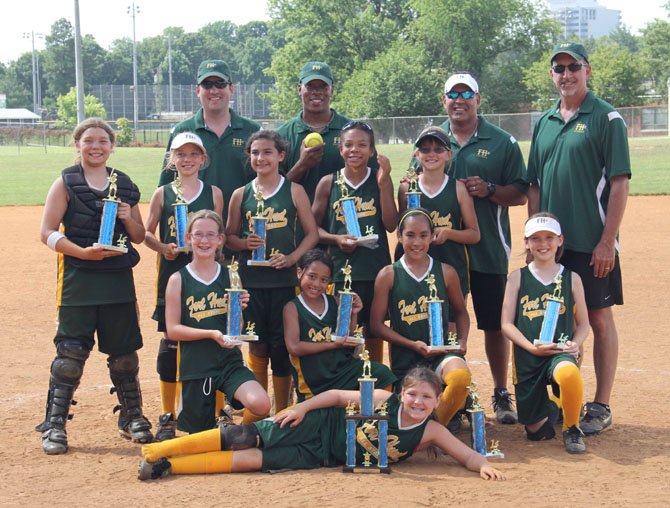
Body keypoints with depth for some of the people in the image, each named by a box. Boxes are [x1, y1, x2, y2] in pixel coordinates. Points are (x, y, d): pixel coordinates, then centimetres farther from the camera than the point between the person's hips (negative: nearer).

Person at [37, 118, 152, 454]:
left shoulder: (125, 186, 10)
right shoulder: (66, 183, -1)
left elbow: (139, 237, 14)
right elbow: (48, 232, -7)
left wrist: (128, 218, -7)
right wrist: (83, 252, -19)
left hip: (119, 278, 4)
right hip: (78, 278, -3)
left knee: (124, 351, 10)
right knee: (71, 352, -6)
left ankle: (131, 417, 25)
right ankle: (54, 424, 2)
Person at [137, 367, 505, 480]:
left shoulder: (430, 432, -10)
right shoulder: (384, 400, -13)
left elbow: (467, 455, -13)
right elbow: (338, 395, -5)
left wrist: (484, 466, -34)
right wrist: (302, 407, -13)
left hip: (323, 455, 1)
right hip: (319, 424, -1)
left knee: (255, 460, -9)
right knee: (249, 438, -12)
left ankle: (169, 466, -5)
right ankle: (156, 450, -4)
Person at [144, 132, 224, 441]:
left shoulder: (214, 193, 6)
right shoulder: (162, 194, 5)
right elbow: (147, 233, 9)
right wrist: (162, 248, -9)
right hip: (172, 273, 0)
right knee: (170, 344, 2)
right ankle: (168, 416, 13)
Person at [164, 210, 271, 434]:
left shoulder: (229, 276, 4)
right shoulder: (178, 280, -2)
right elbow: (172, 330, -6)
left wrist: (240, 308, -12)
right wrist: (211, 334, -18)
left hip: (229, 361, 1)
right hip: (195, 366, -1)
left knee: (261, 405, -25)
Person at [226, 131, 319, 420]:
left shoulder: (294, 191, 2)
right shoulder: (241, 195, 6)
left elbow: (312, 233, 3)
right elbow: (230, 236, 11)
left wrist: (292, 257, -11)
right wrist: (244, 243, -11)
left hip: (283, 279, -1)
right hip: (251, 279, 1)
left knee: (280, 346, 2)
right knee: (257, 345, 6)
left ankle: (282, 414, 13)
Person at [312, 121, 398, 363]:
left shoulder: (380, 180, 2)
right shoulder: (329, 183, 2)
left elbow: (391, 225, -7)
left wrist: (384, 182, -11)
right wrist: (336, 239, -13)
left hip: (376, 269, 1)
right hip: (341, 269, 0)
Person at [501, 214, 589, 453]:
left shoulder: (571, 278, 6)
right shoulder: (518, 277, 4)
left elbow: (583, 323, 11)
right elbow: (507, 324, 1)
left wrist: (575, 343, -10)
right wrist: (532, 346, -13)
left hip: (561, 352, -1)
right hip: (527, 357, 1)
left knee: (569, 373, -40)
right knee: (536, 431, 3)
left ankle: (571, 428, -14)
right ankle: (547, 404, 39)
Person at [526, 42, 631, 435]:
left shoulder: (606, 118, -5)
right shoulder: (545, 123, 12)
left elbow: (620, 183, -10)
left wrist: (607, 241, -16)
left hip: (593, 243, -5)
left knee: (599, 319, 1)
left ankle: (601, 407, 9)